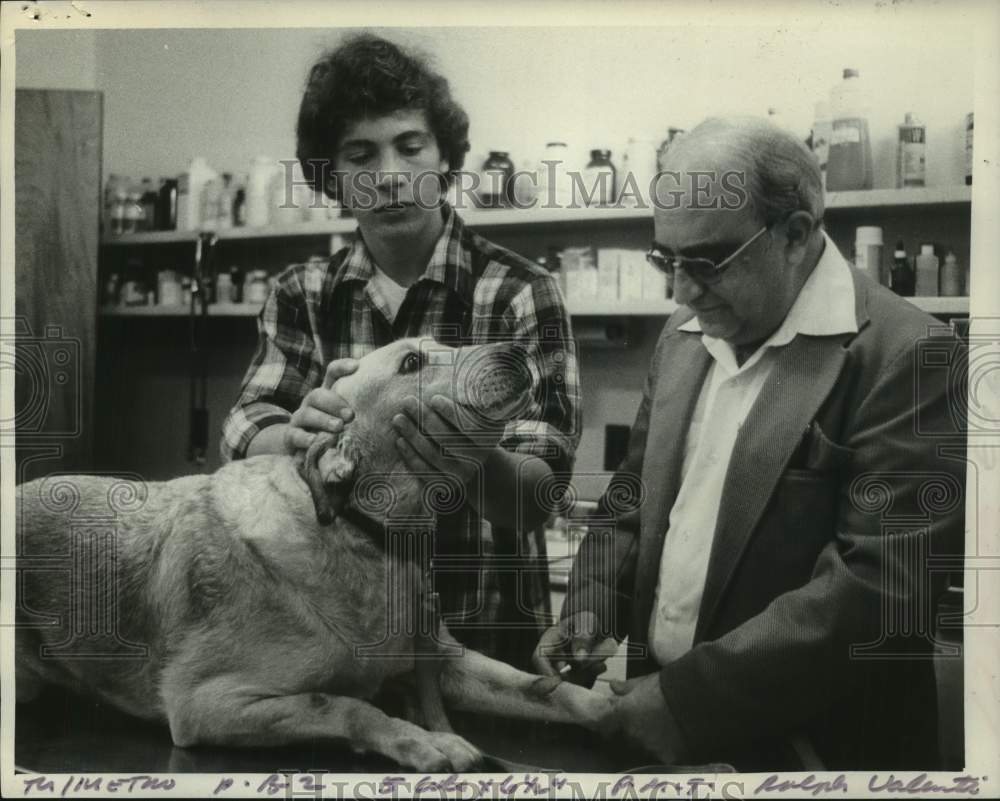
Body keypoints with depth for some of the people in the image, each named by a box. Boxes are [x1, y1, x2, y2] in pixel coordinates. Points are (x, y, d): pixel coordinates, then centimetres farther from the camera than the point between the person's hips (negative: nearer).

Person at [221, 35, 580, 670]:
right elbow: (243, 437, -8)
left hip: (482, 634, -2)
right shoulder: (303, 296, 2)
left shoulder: (520, 293, -10)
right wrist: (297, 434, -31)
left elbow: (539, 489, -17)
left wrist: (478, 468, -40)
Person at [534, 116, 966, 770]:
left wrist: (688, 699, -23)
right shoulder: (685, 335, 5)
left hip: (806, 747, -6)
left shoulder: (904, 355, -17)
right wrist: (592, 604, -3)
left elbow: (880, 586, -23)